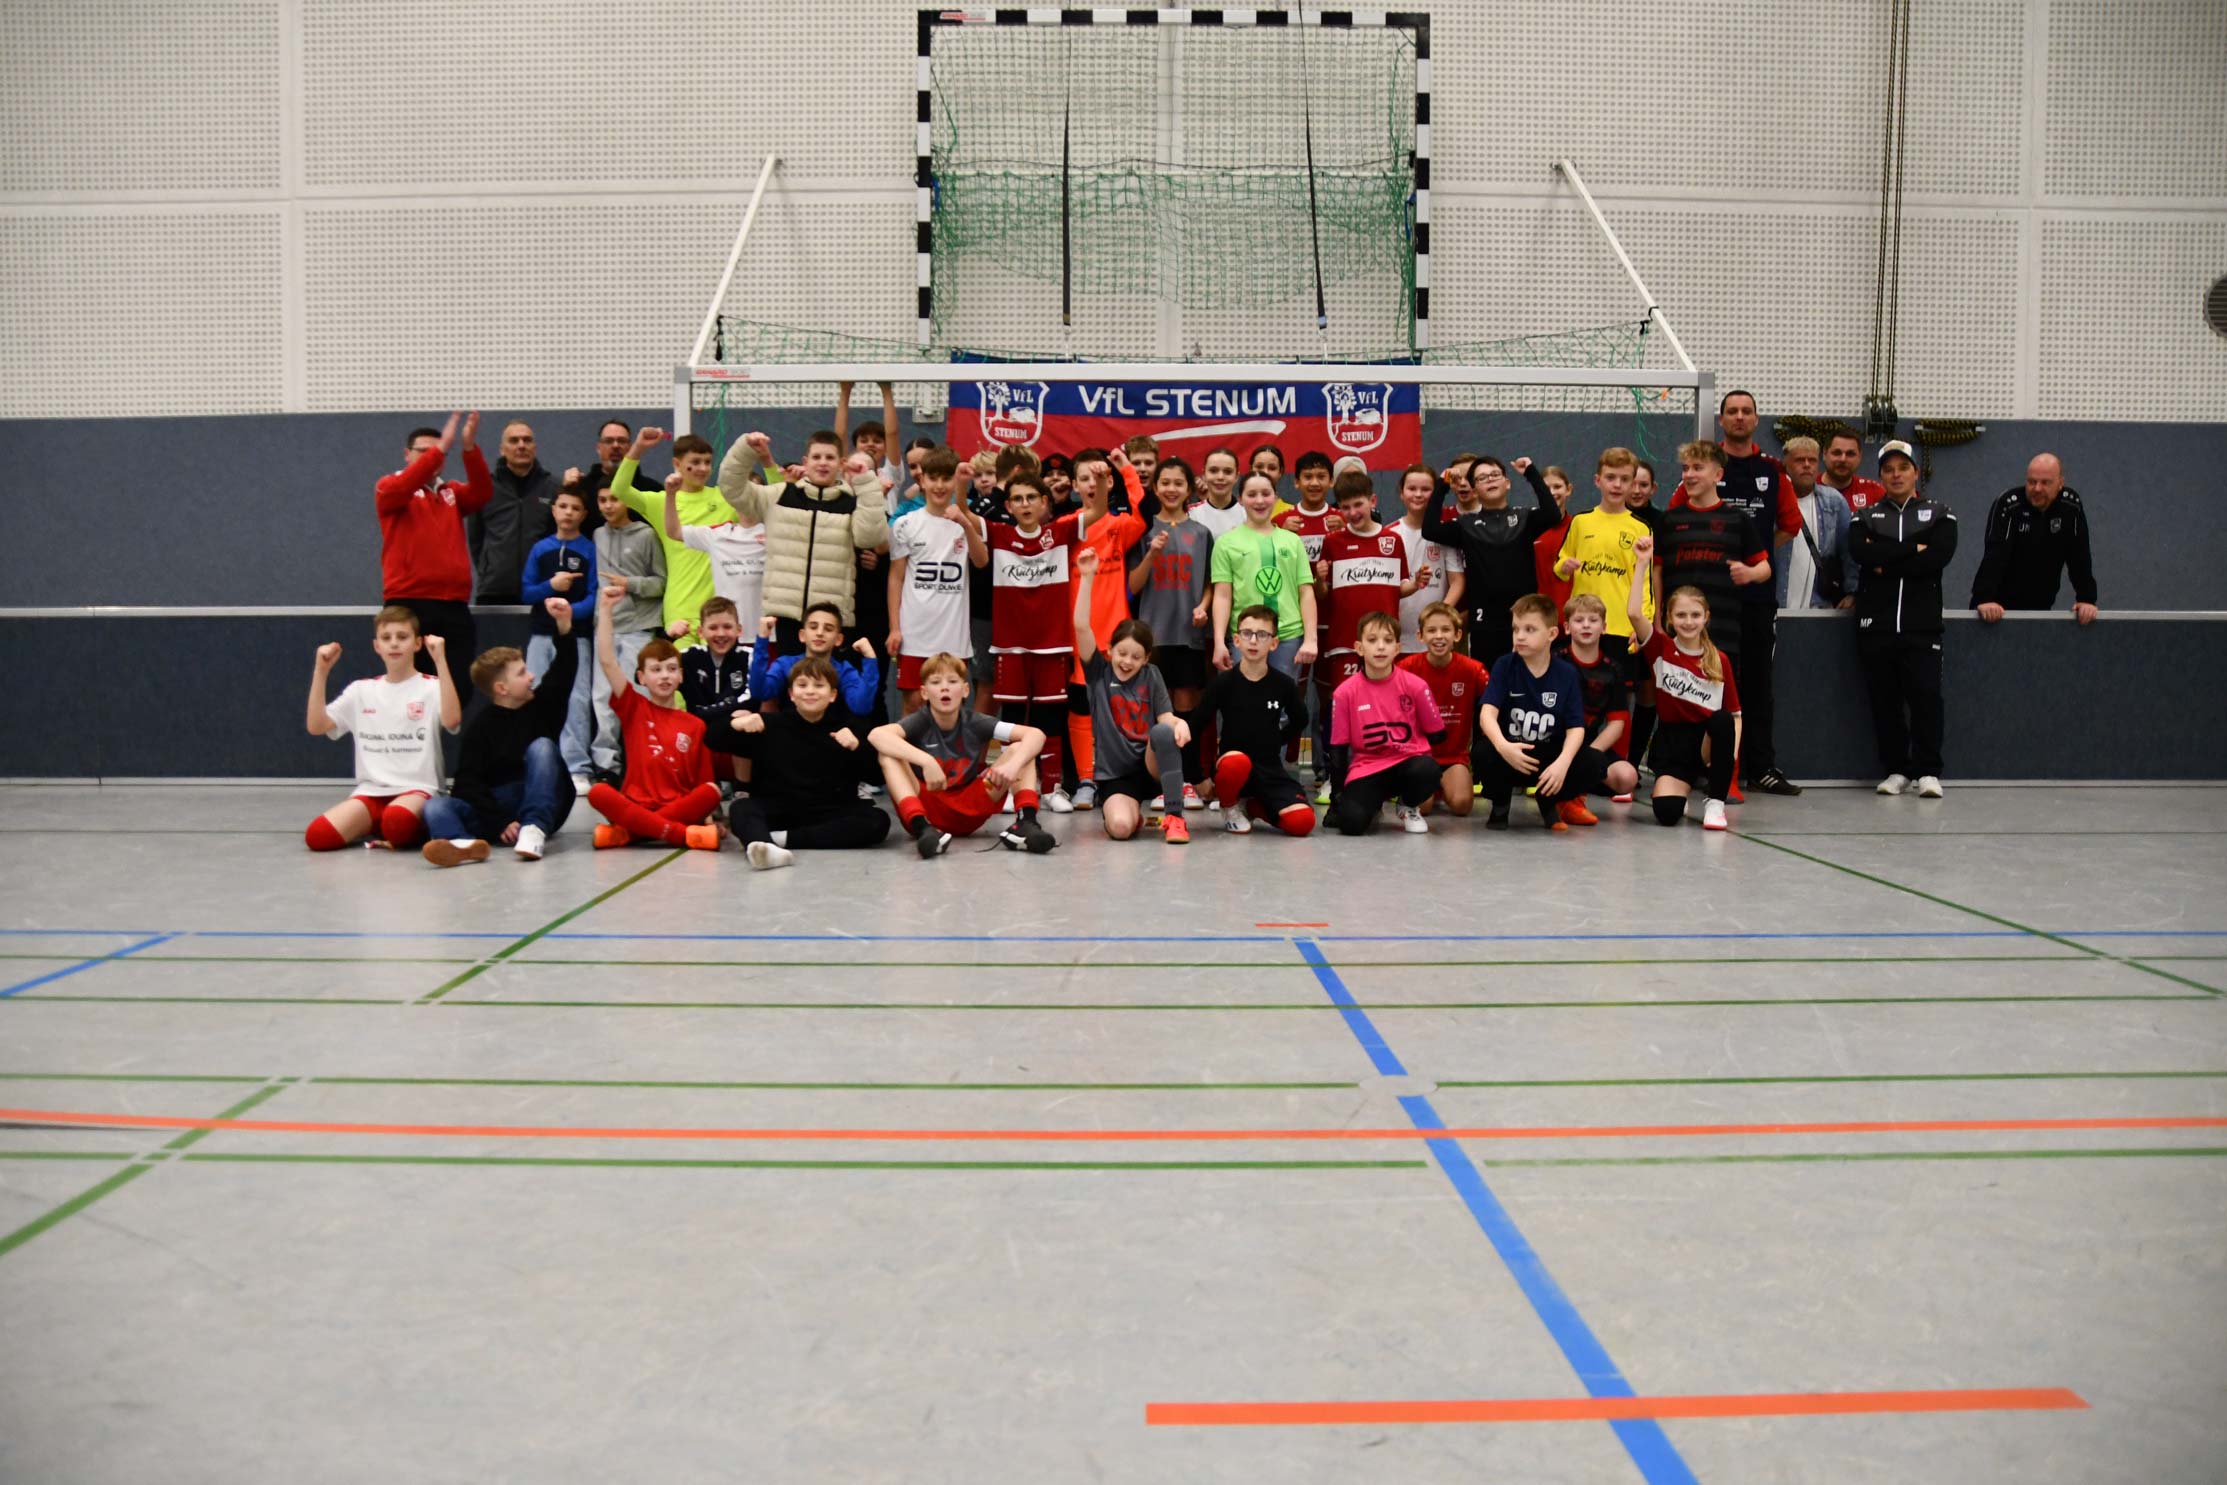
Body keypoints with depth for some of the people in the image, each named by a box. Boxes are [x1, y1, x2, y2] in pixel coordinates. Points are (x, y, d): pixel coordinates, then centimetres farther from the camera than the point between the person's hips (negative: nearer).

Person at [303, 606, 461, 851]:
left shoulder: (431, 687, 3)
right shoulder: (361, 690, 15)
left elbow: (452, 720, -19)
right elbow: (316, 727, 8)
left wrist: (440, 661, -22)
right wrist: (321, 672, 1)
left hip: (417, 790, -4)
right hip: (370, 792, 4)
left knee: (397, 822, -39)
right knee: (317, 835, -22)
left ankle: (413, 829, -4)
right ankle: (377, 828, 4)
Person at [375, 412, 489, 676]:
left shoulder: (452, 492, 17)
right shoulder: (389, 488, 6)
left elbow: (482, 494, -3)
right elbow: (402, 487, -17)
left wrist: (470, 448, -18)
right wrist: (440, 448, -25)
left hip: (454, 604, 4)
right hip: (409, 603, -4)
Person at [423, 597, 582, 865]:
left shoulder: (544, 703, 8)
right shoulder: (481, 725, -1)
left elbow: (565, 669, -7)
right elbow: (468, 782, -8)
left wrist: (564, 625, -25)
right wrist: (500, 823, -21)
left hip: (542, 805, 1)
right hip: (495, 807, -1)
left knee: (541, 746, -23)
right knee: (435, 807, -25)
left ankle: (534, 830, -39)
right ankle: (466, 844, -62)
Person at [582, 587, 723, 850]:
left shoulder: (696, 725, 10)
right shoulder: (634, 708, 11)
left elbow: (705, 784, 6)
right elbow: (607, 661, 0)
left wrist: (706, 817, -11)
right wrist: (605, 610, -3)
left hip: (681, 809, 0)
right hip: (636, 806, 0)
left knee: (712, 790, -29)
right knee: (597, 792, -30)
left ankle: (625, 833, -30)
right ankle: (685, 834, -37)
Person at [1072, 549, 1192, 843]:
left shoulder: (1151, 676, 7)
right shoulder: (1098, 671, 3)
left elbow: (1166, 717, -1)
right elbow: (1081, 627, -9)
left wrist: (1180, 723, -26)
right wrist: (1087, 577, -15)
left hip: (1152, 767, 1)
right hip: (1114, 775, -1)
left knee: (1164, 732, -32)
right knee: (1120, 828, -29)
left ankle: (1174, 817, -23)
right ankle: (1131, 812, 12)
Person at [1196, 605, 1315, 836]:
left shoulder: (1285, 685, -1)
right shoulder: (1223, 682, -5)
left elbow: (1299, 722, 19)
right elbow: (1197, 724, -1)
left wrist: (1277, 742, 9)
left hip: (1270, 768, 2)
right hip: (1232, 764, -2)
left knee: (1302, 822, -21)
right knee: (1237, 762, -40)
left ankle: (1251, 806, 10)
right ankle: (1229, 808, -5)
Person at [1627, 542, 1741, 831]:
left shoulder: (1719, 660, 5)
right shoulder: (1661, 648, 2)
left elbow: (1734, 713, 6)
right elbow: (1635, 613, -16)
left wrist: (1731, 750, -13)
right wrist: (1643, 563, -20)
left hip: (1709, 741, 1)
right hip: (1671, 742, -1)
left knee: (1721, 720, -35)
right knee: (1666, 812, -25)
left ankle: (1715, 801, -17)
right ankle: (1686, 785, 16)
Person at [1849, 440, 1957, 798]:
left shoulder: (1939, 514, 11)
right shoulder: (1866, 518, 15)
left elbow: (1939, 556, -8)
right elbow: (1860, 553, -8)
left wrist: (1886, 564, -7)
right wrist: (1912, 548, -9)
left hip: (1922, 623, -2)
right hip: (1875, 621, 2)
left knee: (1925, 694, -8)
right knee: (1884, 699, 2)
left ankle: (1928, 771, 0)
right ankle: (1896, 770, 11)